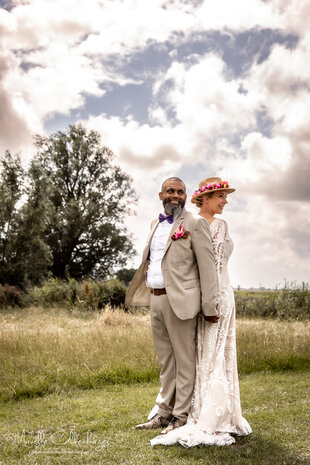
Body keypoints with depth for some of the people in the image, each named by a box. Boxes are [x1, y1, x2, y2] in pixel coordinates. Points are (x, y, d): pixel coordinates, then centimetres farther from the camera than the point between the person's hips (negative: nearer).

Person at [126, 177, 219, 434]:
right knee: (166, 362, 16)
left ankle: (181, 416, 12)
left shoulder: (195, 223, -5)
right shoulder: (156, 223, 17)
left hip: (179, 300, -7)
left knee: (184, 362, 2)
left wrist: (210, 306, -14)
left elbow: (207, 266, -10)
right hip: (156, 300, 7)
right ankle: (164, 412, 26)